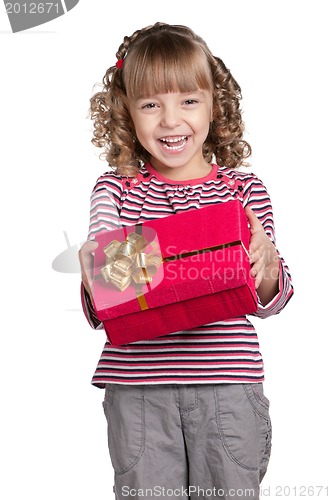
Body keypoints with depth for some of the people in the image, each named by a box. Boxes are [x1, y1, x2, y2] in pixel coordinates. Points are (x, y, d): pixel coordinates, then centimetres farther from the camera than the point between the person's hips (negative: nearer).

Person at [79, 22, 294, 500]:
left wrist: (268, 264, -15)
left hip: (228, 386, 1)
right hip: (138, 387, 0)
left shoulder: (244, 189, 5)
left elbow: (267, 303, 7)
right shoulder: (115, 189, 4)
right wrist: (95, 283, -23)